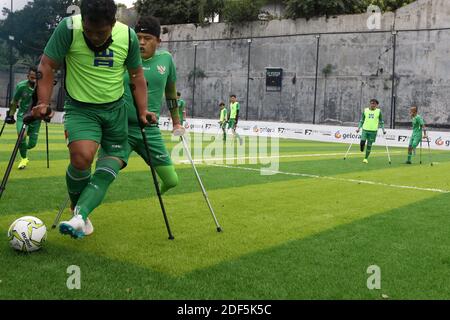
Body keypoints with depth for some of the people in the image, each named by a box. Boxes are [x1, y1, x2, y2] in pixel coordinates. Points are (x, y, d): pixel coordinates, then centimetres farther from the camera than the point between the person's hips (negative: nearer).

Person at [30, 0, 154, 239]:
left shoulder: (128, 36, -8)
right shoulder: (69, 28, -18)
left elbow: (137, 75, 6)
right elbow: (46, 66, -9)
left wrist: (143, 111, 0)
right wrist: (43, 103, -17)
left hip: (115, 109, 4)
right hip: (80, 108, -4)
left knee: (109, 168, -6)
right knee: (82, 157, -25)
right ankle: (78, 211, 1)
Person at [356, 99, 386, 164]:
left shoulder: (378, 111, 3)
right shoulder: (365, 110, 6)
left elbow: (381, 122, 9)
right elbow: (362, 120, 12)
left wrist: (383, 130, 0)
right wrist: (358, 128, 3)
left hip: (373, 130, -1)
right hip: (365, 129, 1)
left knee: (369, 145, 1)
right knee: (362, 142, -13)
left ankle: (366, 158, 13)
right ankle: (362, 150, 21)